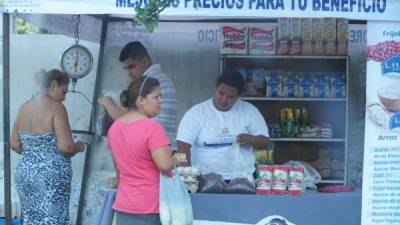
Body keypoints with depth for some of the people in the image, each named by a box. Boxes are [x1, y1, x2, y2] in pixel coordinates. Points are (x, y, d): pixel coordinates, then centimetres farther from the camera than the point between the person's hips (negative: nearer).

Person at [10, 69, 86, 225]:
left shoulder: (24, 108, 8)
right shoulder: (55, 107, -12)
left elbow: (15, 145, 14)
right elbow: (66, 147, -18)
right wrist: (79, 147, 1)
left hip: (25, 172, 7)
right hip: (51, 175, -7)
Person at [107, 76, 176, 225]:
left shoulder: (114, 127, 8)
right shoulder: (152, 127, -18)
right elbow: (165, 165, -21)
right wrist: (175, 162, 0)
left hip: (123, 206, 7)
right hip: (150, 207, -7)